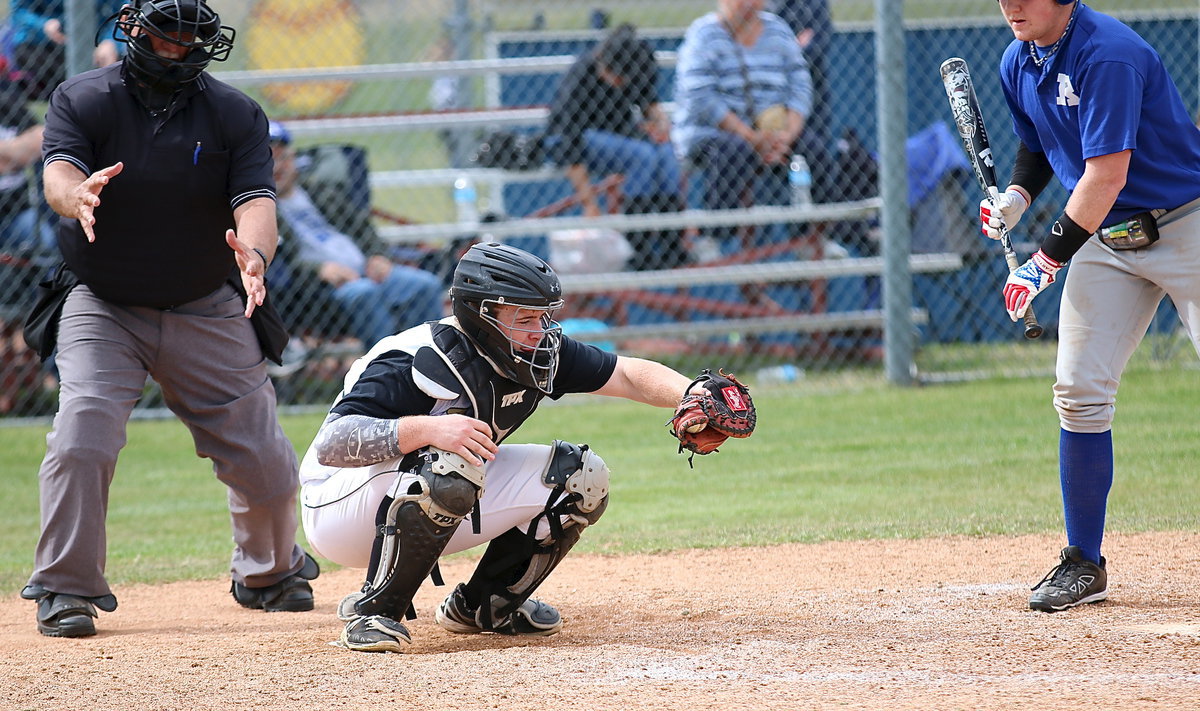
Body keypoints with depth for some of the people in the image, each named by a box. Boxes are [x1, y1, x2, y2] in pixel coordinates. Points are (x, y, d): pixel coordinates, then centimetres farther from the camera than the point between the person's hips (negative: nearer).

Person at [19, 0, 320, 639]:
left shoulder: (237, 116, -5)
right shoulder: (82, 100, -8)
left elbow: (255, 198, -18)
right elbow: (58, 173, -24)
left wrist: (254, 254, -42)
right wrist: (77, 195, -50)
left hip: (209, 315, 2)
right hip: (102, 309, -2)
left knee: (263, 458, 4)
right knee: (81, 436, -23)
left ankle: (268, 572, 33)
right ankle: (66, 590, -10)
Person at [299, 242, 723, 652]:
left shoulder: (535, 354, -9)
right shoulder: (417, 364, -30)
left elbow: (627, 375, -4)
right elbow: (329, 444, -38)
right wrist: (426, 428, -52)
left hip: (440, 517, 8)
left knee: (580, 476, -4)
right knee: (449, 469, -38)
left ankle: (482, 606, 12)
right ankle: (374, 610, -21)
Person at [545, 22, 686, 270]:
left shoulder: (644, 61, -17)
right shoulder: (580, 78, -30)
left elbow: (648, 100, 5)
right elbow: (572, 153, -28)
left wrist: (659, 117, -18)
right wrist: (590, 207, -30)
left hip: (618, 129, 5)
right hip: (571, 134, -5)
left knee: (665, 151, -27)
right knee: (643, 155, -31)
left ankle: (673, 248, -25)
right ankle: (639, 251, -27)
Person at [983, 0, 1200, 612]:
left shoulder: (1109, 55, -24)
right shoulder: (1018, 65, 2)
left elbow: (1108, 174, -28)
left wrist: (1047, 261, -28)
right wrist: (1015, 197, -1)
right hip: (1105, 241, 7)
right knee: (1079, 391, 0)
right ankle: (1083, 564, 8)